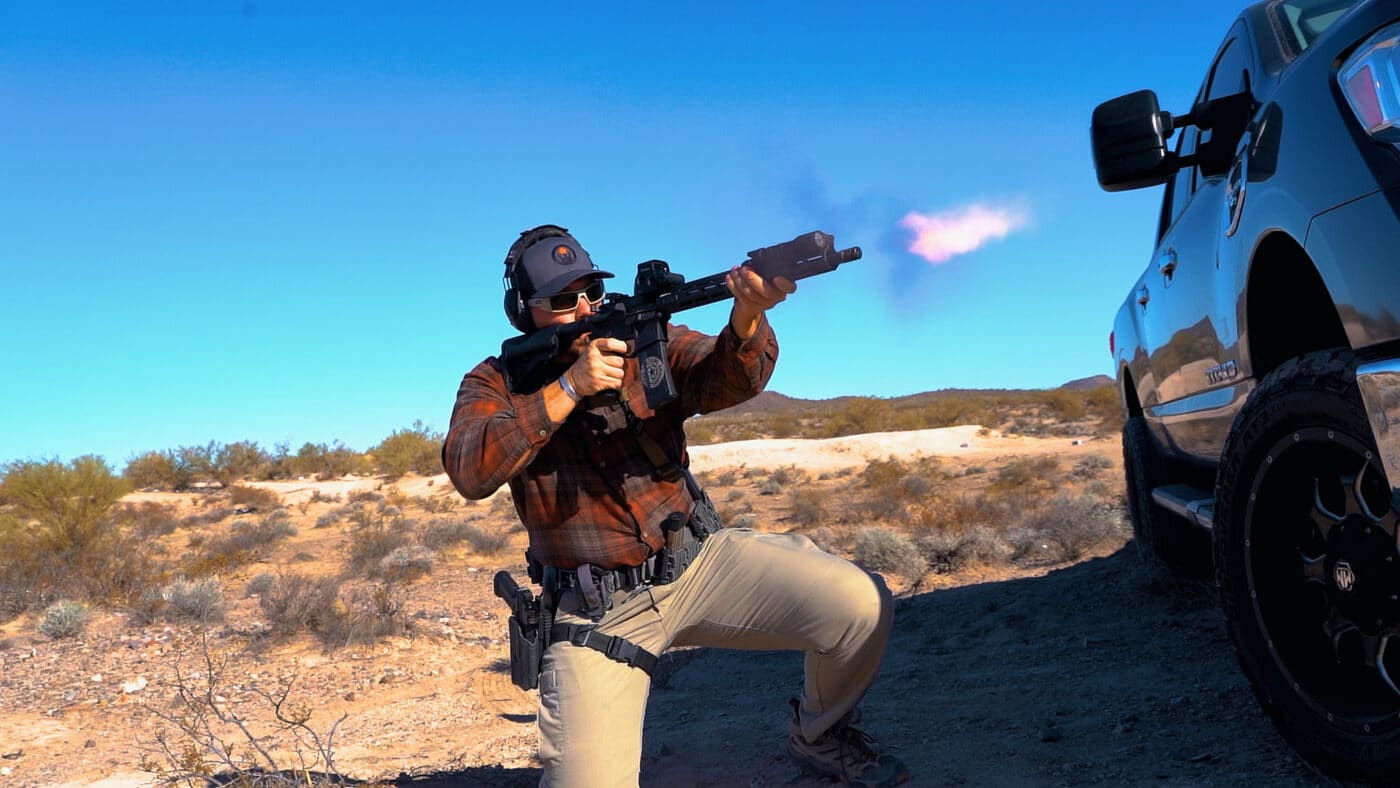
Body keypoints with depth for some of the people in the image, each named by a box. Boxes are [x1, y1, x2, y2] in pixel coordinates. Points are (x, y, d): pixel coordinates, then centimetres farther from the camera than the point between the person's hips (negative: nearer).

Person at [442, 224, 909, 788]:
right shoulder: (495, 384, -1)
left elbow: (728, 379, -18)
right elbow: (470, 473, -20)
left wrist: (748, 311, -40)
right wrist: (569, 388, -26)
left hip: (700, 564, 2)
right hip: (596, 613, -1)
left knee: (860, 603, -17)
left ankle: (819, 737, 12)